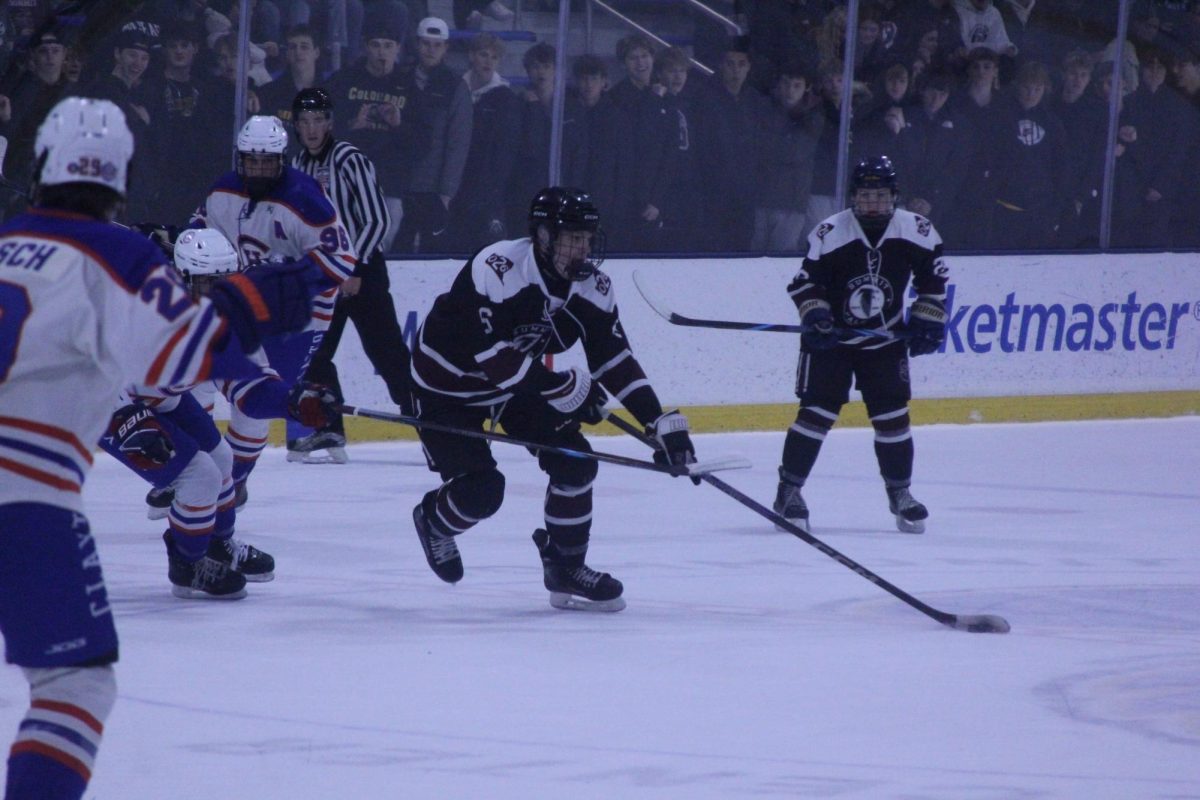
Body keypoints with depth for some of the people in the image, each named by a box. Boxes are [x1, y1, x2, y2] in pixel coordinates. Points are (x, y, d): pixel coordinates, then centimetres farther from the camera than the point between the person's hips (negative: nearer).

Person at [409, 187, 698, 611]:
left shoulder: (591, 286, -12)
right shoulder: (496, 269, -33)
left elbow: (615, 360, -8)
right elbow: (491, 355, -36)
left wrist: (662, 422, -17)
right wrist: (562, 387, -34)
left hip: (518, 382, 7)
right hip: (448, 383, -7)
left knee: (574, 460, -8)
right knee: (480, 489, -16)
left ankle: (566, 568, 10)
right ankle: (434, 519, 20)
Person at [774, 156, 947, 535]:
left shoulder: (917, 232, -11)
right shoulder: (830, 233, -17)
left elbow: (933, 275, 3)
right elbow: (804, 281, -9)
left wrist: (928, 319, -4)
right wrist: (814, 314, -24)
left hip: (884, 339, 2)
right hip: (831, 337, -2)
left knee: (893, 415, -1)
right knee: (817, 411, -10)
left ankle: (900, 493, 14)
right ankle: (788, 491, -2)